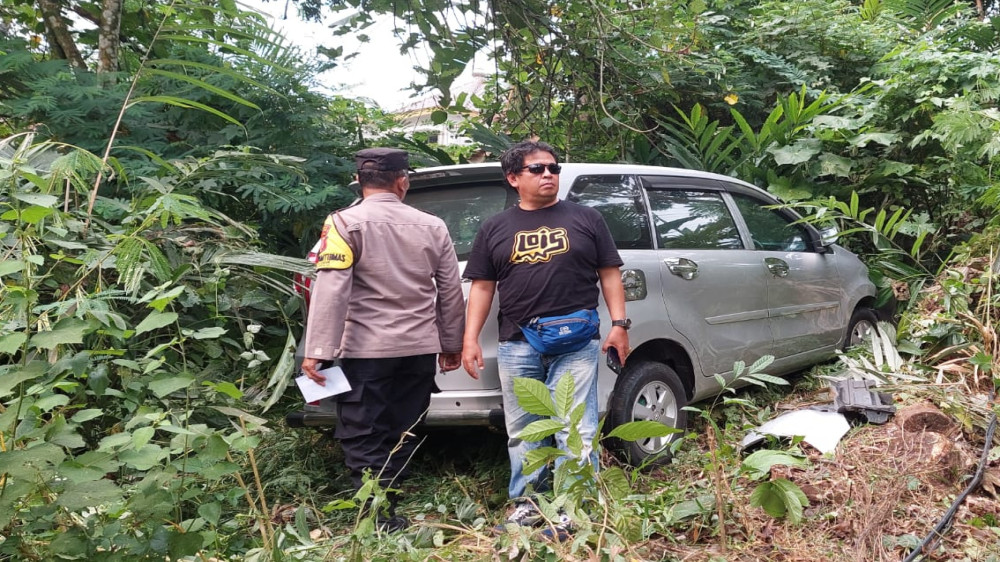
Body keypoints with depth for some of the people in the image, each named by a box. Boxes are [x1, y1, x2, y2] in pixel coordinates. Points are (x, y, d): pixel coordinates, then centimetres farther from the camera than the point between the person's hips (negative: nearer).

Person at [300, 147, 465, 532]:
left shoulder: (345, 223, -6)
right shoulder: (432, 227, 5)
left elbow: (330, 289, -15)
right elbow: (450, 291, 9)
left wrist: (317, 350, -14)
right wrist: (451, 344, 19)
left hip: (365, 349, -4)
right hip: (419, 349, 4)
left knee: (363, 439, 3)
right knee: (399, 436, 14)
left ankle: (378, 521, 1)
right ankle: (386, 512, 20)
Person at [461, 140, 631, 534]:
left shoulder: (585, 219, 8)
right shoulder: (495, 229, 11)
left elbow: (609, 274, 9)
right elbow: (482, 287, 10)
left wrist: (619, 324, -1)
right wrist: (470, 339, 3)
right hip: (517, 346, 2)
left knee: (577, 432, -3)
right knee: (522, 432, 11)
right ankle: (526, 503, 24)